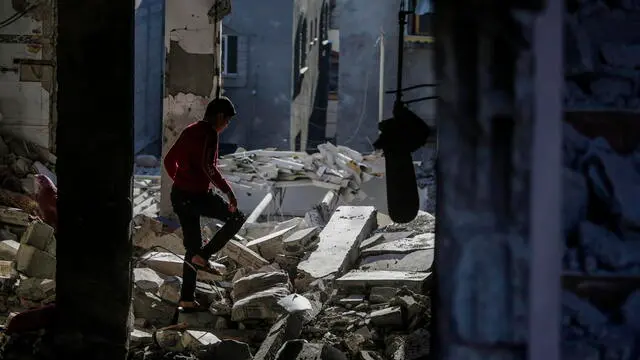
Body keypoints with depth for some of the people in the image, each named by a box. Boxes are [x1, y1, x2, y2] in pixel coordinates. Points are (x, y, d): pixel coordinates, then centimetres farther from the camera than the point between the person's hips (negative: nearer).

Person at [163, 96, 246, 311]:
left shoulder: (189, 131, 16)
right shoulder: (209, 133, -12)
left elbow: (169, 160, 22)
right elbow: (208, 166, -26)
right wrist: (227, 190, -26)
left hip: (178, 195, 9)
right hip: (197, 195, -9)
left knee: (192, 246, 14)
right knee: (236, 219, 9)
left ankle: (187, 299, 13)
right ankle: (202, 256, -2)